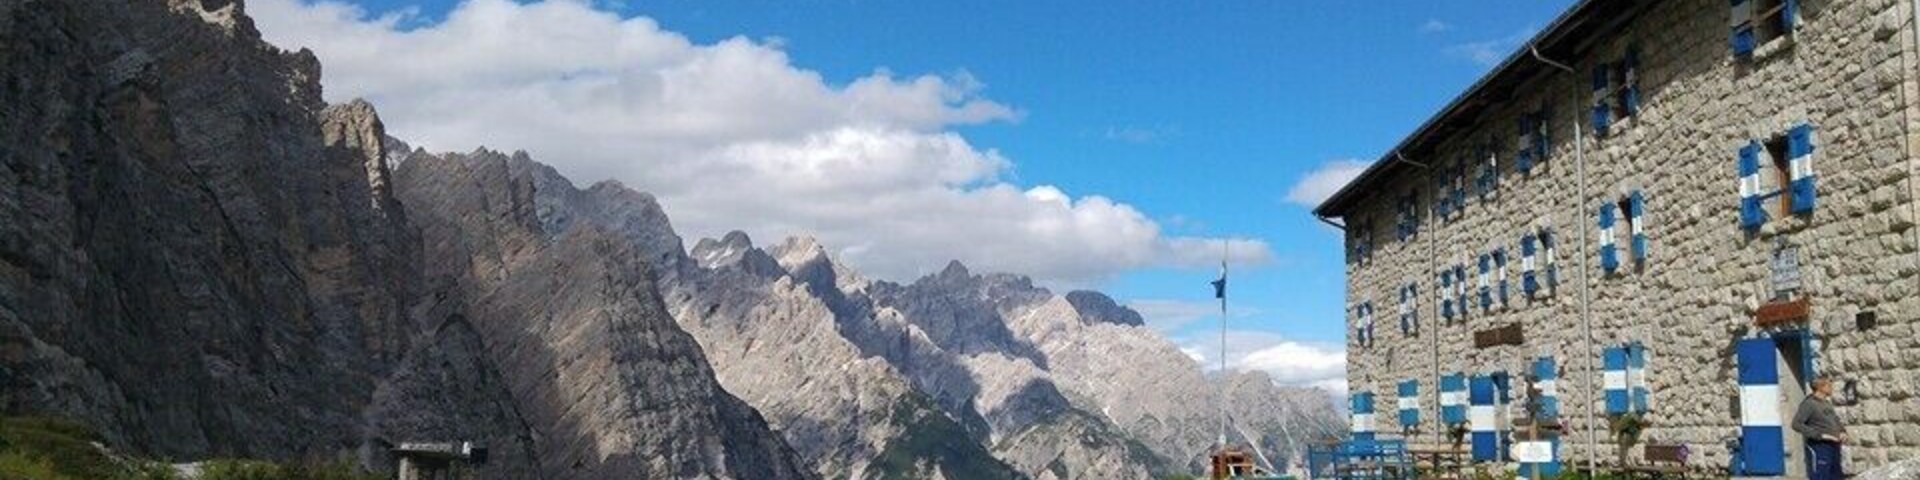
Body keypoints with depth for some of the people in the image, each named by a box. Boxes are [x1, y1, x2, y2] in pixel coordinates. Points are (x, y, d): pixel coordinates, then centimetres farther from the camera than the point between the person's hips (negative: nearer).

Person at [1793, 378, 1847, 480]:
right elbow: (1797, 424, -20)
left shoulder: (1827, 403, 13)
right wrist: (1820, 435, -22)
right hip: (1819, 448, -9)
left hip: (1834, 447, 9)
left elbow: (1836, 421, 28)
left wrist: (1842, 432, 6)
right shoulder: (1809, 404, -12)